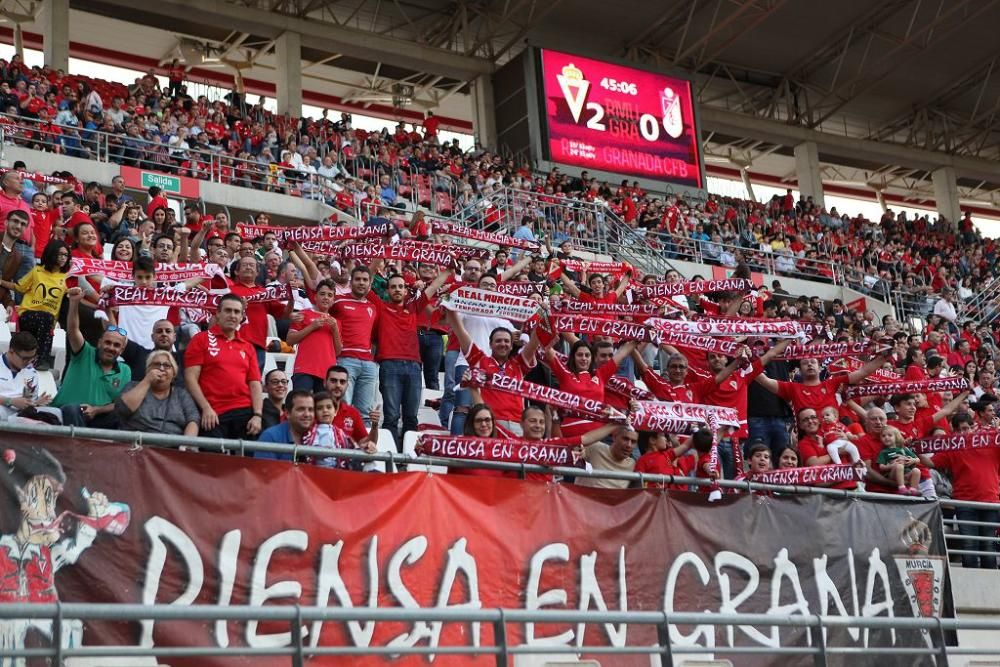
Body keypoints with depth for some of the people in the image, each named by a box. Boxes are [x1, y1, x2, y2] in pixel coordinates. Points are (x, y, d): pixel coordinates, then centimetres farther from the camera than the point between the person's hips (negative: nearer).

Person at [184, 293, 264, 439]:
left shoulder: (247, 348, 16)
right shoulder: (201, 340, 5)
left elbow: (255, 384, 10)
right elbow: (191, 378, -2)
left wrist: (258, 415, -4)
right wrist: (206, 408, -12)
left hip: (245, 412, 3)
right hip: (213, 415, -3)